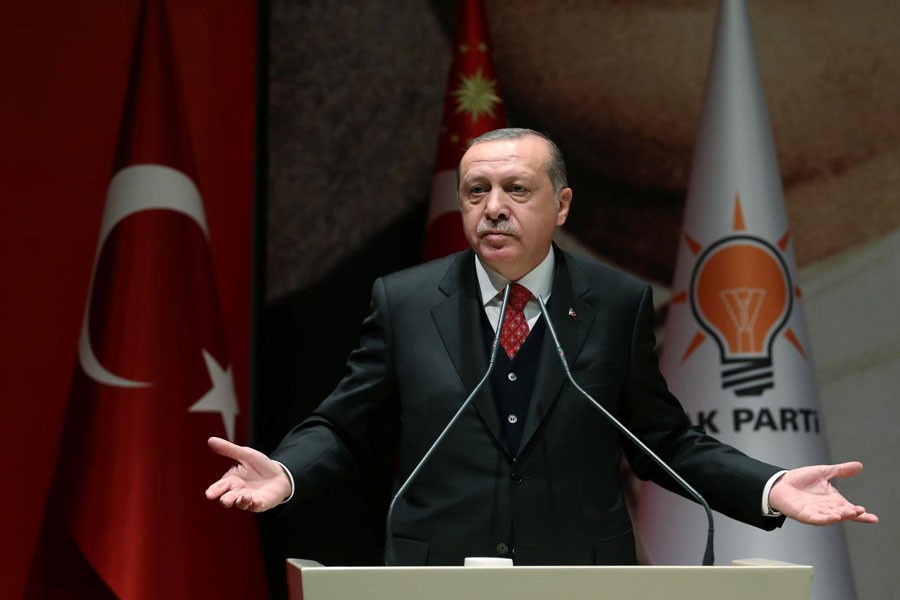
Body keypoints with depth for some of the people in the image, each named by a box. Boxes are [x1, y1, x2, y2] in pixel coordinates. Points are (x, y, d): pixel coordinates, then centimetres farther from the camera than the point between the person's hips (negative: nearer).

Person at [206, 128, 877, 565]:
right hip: (436, 577, 0)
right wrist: (285, 473, -15)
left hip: (584, 577, 0)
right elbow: (344, 427, 5)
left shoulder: (620, 304, 3)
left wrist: (770, 489, -8)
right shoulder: (402, 301, 2)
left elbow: (664, 439, 6)